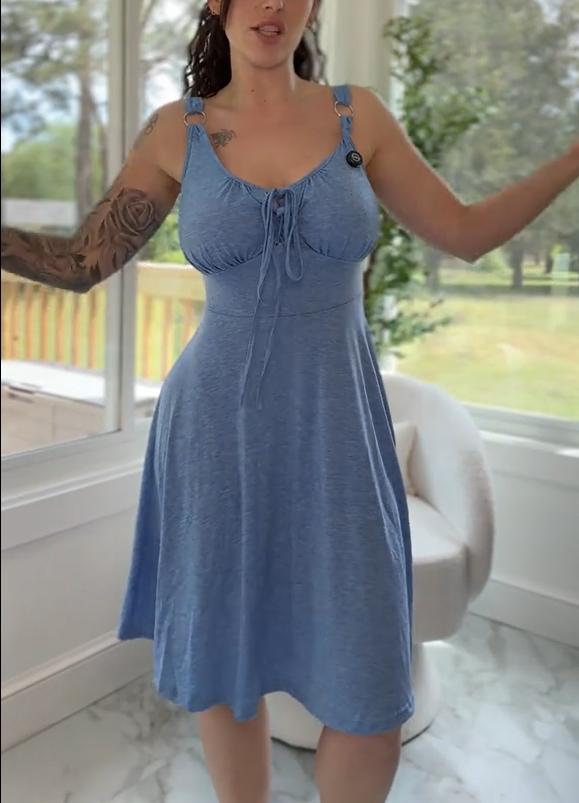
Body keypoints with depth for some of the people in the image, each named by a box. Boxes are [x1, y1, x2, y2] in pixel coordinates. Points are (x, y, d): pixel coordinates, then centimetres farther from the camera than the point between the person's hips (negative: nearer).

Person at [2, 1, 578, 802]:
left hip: (335, 431, 1)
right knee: (224, 664, 12)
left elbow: (466, 233, 7)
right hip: (218, 430, 0)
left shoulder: (358, 114, 4)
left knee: (369, 692, 2)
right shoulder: (176, 132, 2)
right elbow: (80, 262, 4)